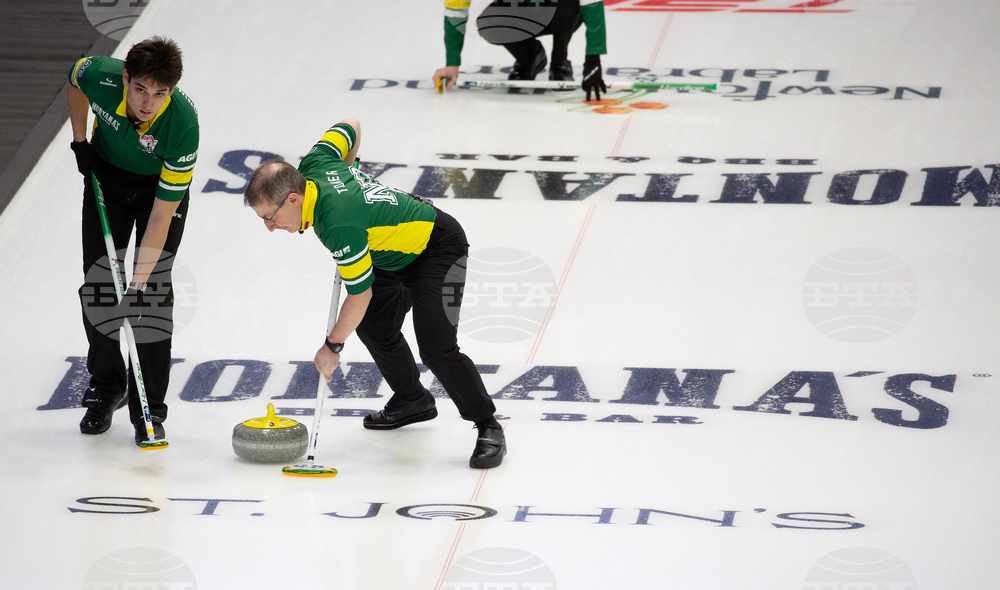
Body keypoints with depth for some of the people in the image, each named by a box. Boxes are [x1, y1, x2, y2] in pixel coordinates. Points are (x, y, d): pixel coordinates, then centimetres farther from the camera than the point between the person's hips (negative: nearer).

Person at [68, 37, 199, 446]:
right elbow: (74, 79, -2)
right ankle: (105, 389, 21)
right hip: (107, 174, 3)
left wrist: (139, 283, -34)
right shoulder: (100, 77, -32)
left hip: (163, 185, -3)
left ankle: (148, 410, -3)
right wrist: (80, 142, -3)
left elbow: (161, 217, -33)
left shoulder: (183, 125, -39)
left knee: (155, 290, -11)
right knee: (97, 283, 2)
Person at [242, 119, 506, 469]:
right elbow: (351, 127, 8)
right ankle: (412, 401, 38)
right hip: (399, 251, 10)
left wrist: (332, 347, -13)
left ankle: (488, 427, -6)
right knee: (373, 325, 17)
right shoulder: (315, 163, -13)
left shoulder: (338, 224, -36)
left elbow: (360, 295, -26)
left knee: (437, 348, -20)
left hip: (439, 248, -10)